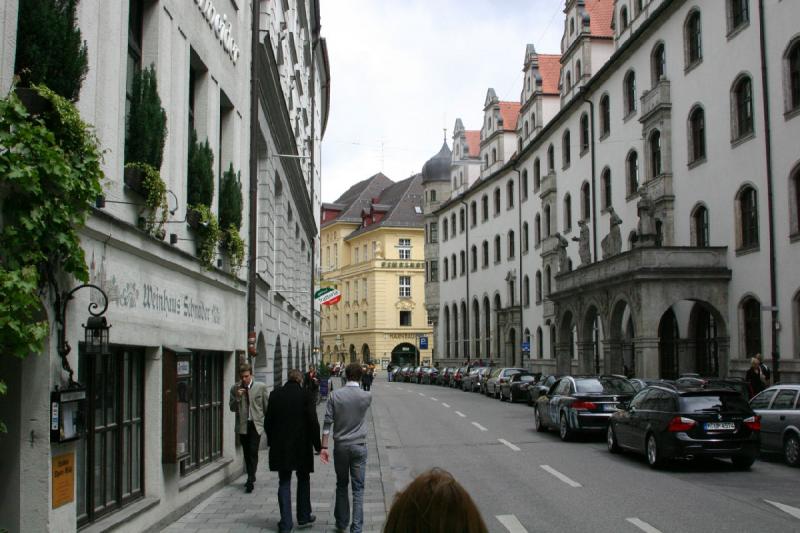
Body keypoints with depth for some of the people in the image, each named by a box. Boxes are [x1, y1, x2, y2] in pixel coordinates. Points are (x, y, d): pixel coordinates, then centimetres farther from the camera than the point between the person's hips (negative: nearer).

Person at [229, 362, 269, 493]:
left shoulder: (261, 387, -4)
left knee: (253, 452, -13)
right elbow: (232, 408, 2)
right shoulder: (235, 388, 2)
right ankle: (251, 477, 28)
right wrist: (237, 397, -16)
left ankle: (250, 480, -12)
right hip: (242, 425, 3)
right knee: (246, 453, 12)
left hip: (256, 424, -3)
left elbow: (267, 406, 3)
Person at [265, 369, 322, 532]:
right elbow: (313, 422, -10)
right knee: (303, 481, 16)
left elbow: (268, 421, 4)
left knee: (284, 483, 8)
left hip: (280, 447, 2)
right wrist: (317, 445, -2)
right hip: (301, 445, -2)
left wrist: (271, 441, 15)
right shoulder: (305, 395, -9)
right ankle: (304, 518, 23)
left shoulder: (275, 395, 0)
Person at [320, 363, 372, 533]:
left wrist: (324, 447, -3)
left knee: (341, 485, 17)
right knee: (358, 488, 3)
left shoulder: (335, 396, -7)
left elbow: (327, 423, -7)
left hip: (340, 446, 1)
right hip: (359, 446, -1)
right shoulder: (366, 397, -8)